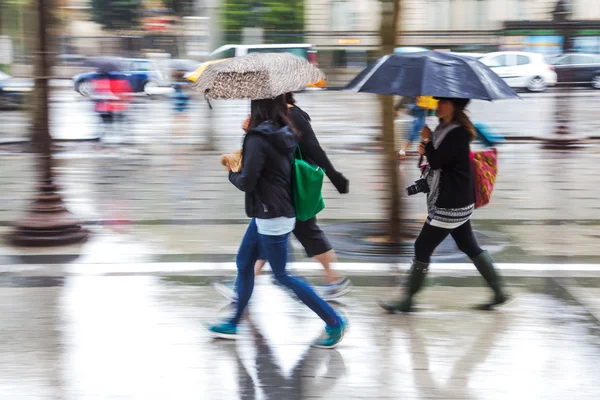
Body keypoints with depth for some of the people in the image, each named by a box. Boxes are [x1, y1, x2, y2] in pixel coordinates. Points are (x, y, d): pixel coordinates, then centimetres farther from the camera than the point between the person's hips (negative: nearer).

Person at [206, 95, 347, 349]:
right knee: (243, 264, 17)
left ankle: (334, 322, 4)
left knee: (282, 277, 0)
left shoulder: (259, 138, -21)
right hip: (267, 214, 9)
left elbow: (246, 182, -20)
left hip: (272, 217, -9)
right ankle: (233, 324, 27)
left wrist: (232, 174, 1)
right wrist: (241, 161, 10)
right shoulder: (285, 134, 5)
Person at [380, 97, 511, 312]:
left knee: (422, 247, -3)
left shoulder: (457, 133, -19)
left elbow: (436, 161, -22)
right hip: (457, 202, 10)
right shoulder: (445, 128, 11)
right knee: (469, 246, 15)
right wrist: (427, 151, -1)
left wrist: (427, 140, -8)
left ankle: (407, 300, 5)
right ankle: (499, 292, 19)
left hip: (450, 205, -10)